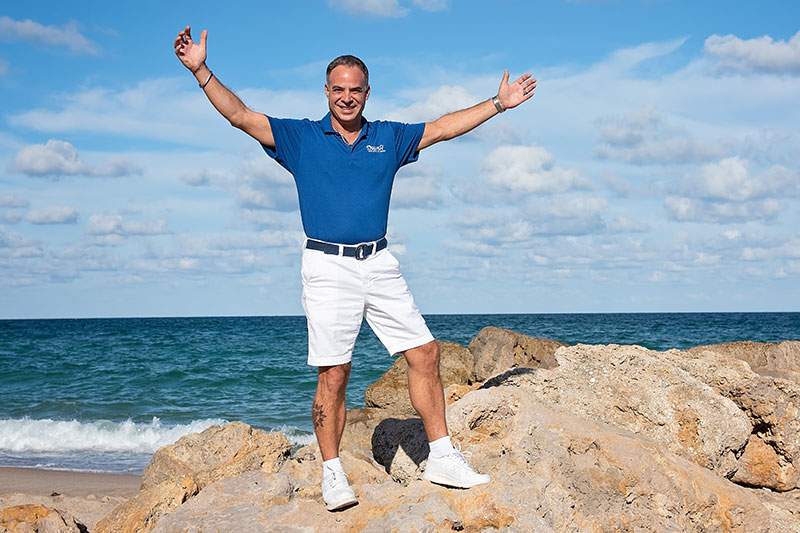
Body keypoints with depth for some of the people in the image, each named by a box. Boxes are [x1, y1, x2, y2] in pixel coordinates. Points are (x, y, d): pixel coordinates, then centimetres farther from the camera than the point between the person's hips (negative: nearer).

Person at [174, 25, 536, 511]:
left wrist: (499, 103, 21)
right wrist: (201, 71, -12)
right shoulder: (300, 138, 5)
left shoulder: (389, 138, 13)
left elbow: (443, 127, 20)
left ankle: (441, 457, 11)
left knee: (425, 353, 0)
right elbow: (240, 115, -1)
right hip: (328, 268, -3)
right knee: (333, 375, -3)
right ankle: (332, 475, 8)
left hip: (380, 265, 4)